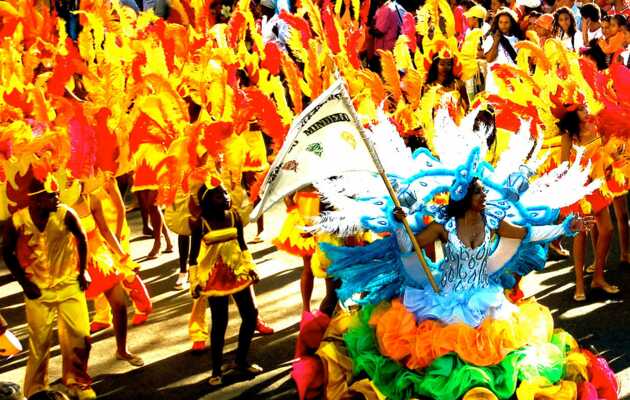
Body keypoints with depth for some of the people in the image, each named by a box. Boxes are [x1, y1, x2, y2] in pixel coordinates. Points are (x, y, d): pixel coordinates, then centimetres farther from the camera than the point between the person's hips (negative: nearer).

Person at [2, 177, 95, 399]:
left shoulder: (65, 214, -18)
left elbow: (81, 239, 1)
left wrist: (82, 271, 3)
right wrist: (24, 283, -3)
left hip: (69, 284, 1)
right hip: (38, 290, -1)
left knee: (80, 336, -2)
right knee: (39, 343, 5)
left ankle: (78, 381, 23)